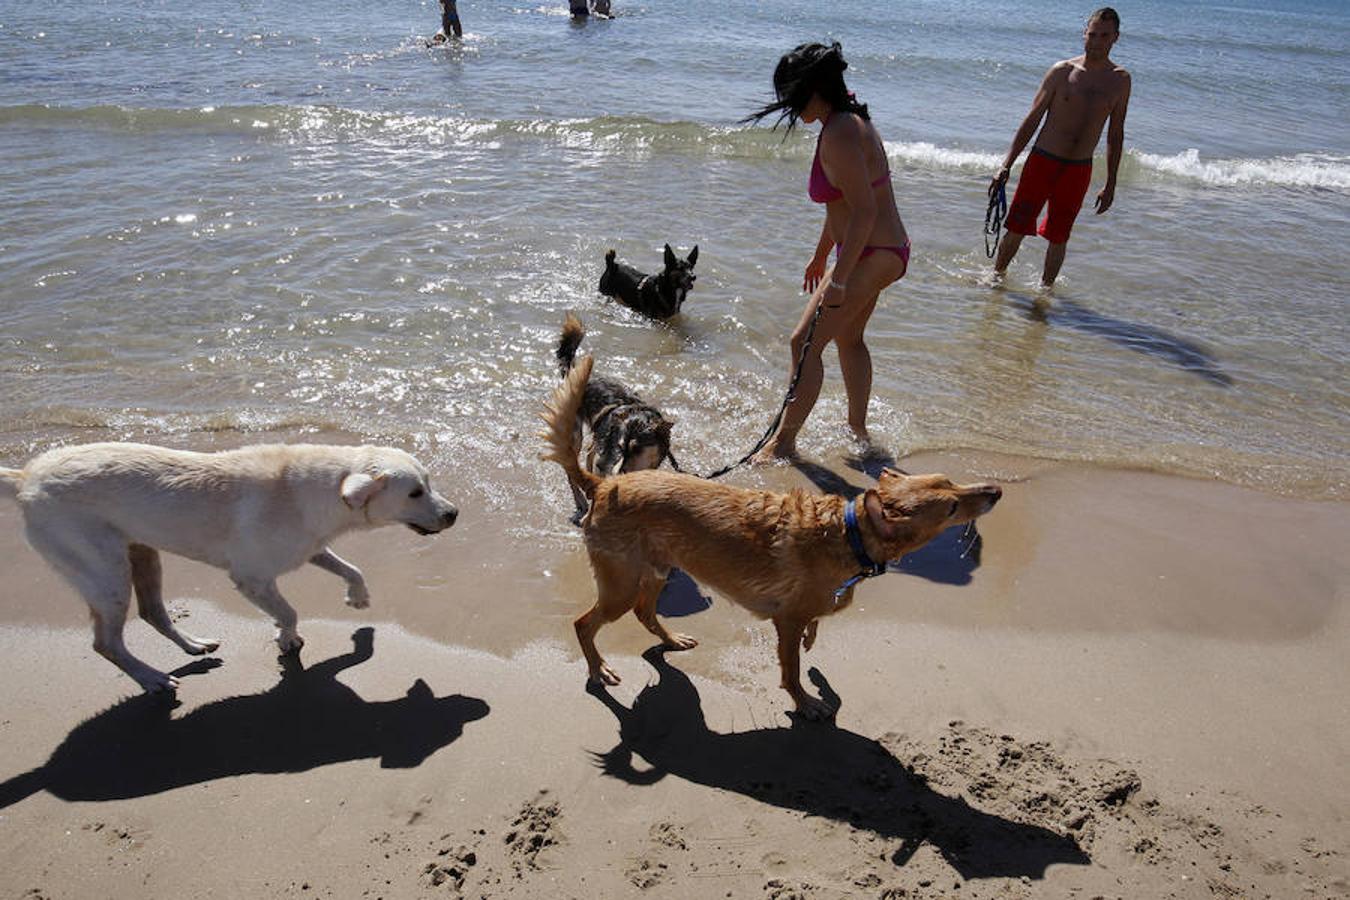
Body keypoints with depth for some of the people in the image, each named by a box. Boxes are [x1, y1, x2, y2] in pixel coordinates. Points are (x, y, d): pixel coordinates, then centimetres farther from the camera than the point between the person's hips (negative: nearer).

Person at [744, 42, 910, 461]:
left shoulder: (839, 134, -22)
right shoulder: (851, 121, 10)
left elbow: (864, 211, -28)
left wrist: (838, 278, -27)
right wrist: (820, 255, 26)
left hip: (872, 256, -11)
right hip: (884, 251, 11)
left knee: (805, 342, -6)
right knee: (848, 338, 23)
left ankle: (784, 441, 4)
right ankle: (858, 428, 37)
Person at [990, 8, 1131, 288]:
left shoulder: (1120, 80, 4)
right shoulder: (1062, 71, -2)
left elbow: (1115, 135, 9)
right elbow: (1032, 119, -1)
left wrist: (1110, 185, 7)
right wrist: (1006, 165, -8)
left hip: (1079, 170, 2)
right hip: (1042, 161, -1)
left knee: (1058, 238, 8)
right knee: (1017, 228, 1)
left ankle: (1045, 289, 23)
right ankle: (996, 276, 21)